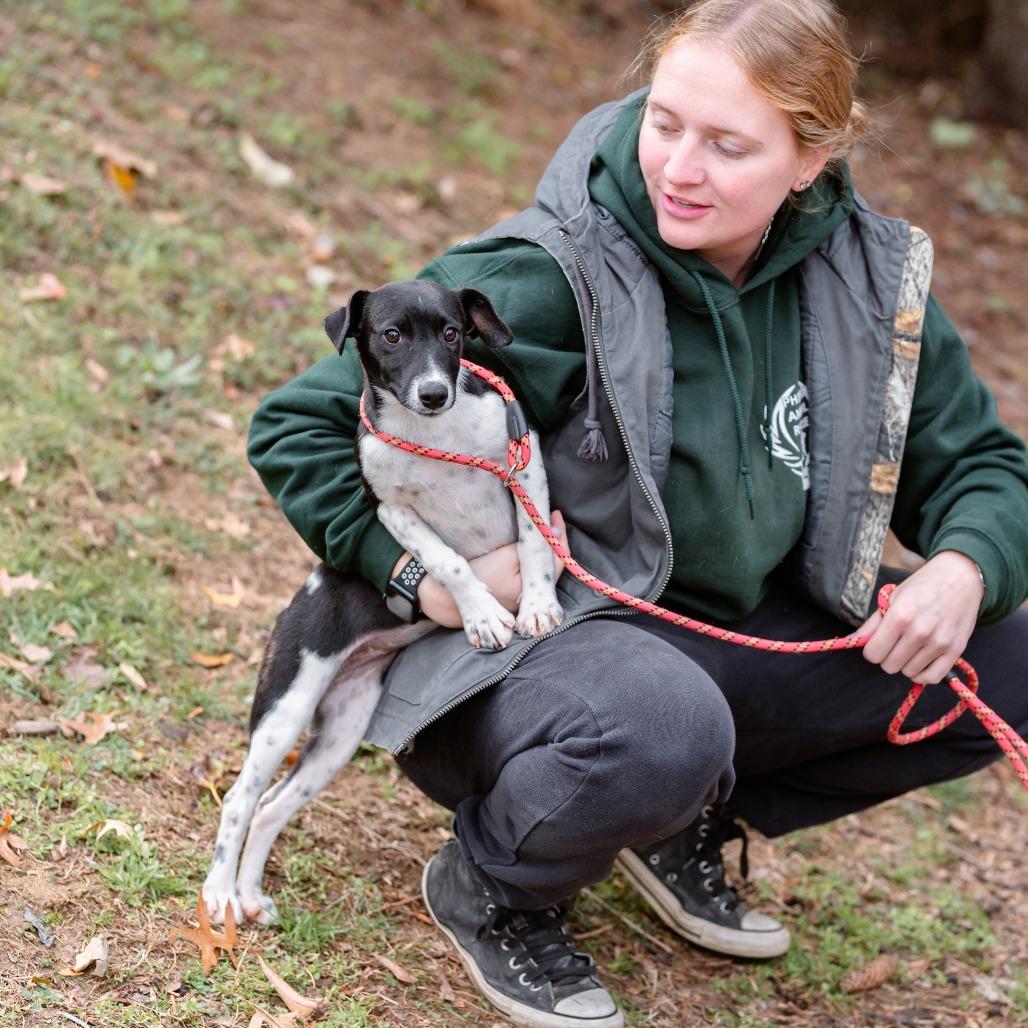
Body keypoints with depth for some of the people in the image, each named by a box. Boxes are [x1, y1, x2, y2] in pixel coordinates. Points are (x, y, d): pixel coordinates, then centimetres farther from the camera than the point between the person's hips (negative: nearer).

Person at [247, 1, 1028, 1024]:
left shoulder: (867, 278, -5)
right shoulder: (548, 278, -21)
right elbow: (298, 426, -17)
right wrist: (422, 570, -27)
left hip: (729, 633, 6)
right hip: (524, 639, -6)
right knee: (661, 726, -39)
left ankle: (684, 821, 11)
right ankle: (490, 889, -4)